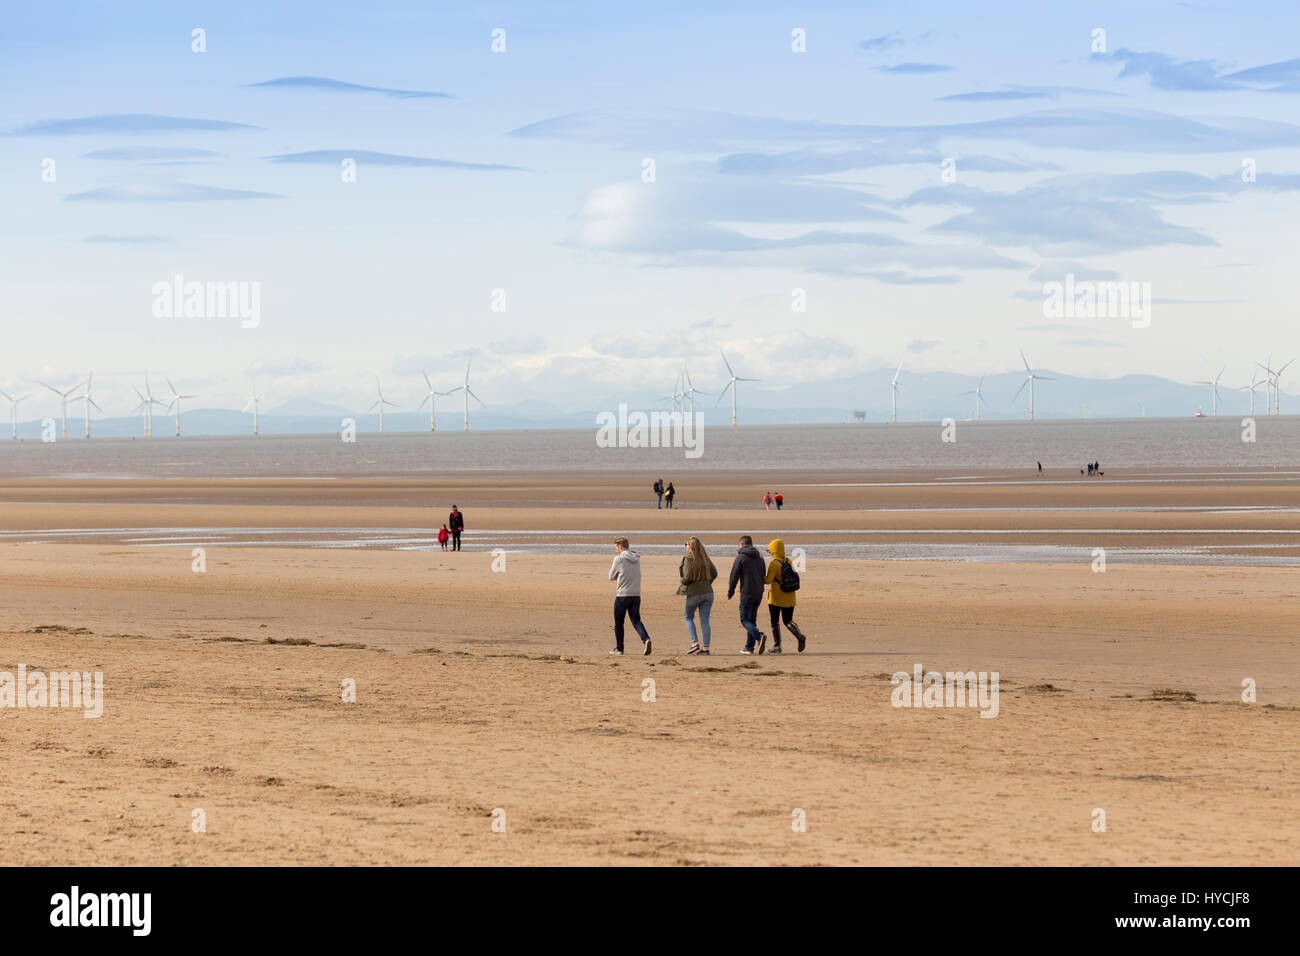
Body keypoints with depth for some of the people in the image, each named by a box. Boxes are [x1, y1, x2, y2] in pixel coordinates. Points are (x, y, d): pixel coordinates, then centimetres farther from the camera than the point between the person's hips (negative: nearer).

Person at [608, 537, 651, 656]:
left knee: (618, 622, 8)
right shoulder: (636, 558, 10)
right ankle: (645, 639, -18)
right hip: (636, 595, 5)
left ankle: (619, 648, 13)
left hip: (622, 595, -5)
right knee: (636, 620, 7)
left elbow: (611, 577, -2)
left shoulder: (619, 559, -10)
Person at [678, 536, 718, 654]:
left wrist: (682, 583, 2)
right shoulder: (704, 557, 6)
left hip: (694, 593, -5)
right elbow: (714, 573, 8)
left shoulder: (688, 558, -12)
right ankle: (705, 647, 3)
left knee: (688, 617, 15)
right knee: (705, 621, 6)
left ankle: (695, 643, 2)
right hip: (708, 592, 5)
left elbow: (688, 577, -18)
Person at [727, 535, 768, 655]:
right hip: (759, 593, 6)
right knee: (752, 619, 14)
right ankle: (749, 647, 12)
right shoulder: (760, 558, 10)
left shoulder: (740, 558, -10)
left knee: (745, 620, -2)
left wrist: (730, 592, 3)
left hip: (747, 594, -6)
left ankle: (759, 636, -27)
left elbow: (734, 577, -9)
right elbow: (763, 576, 15)